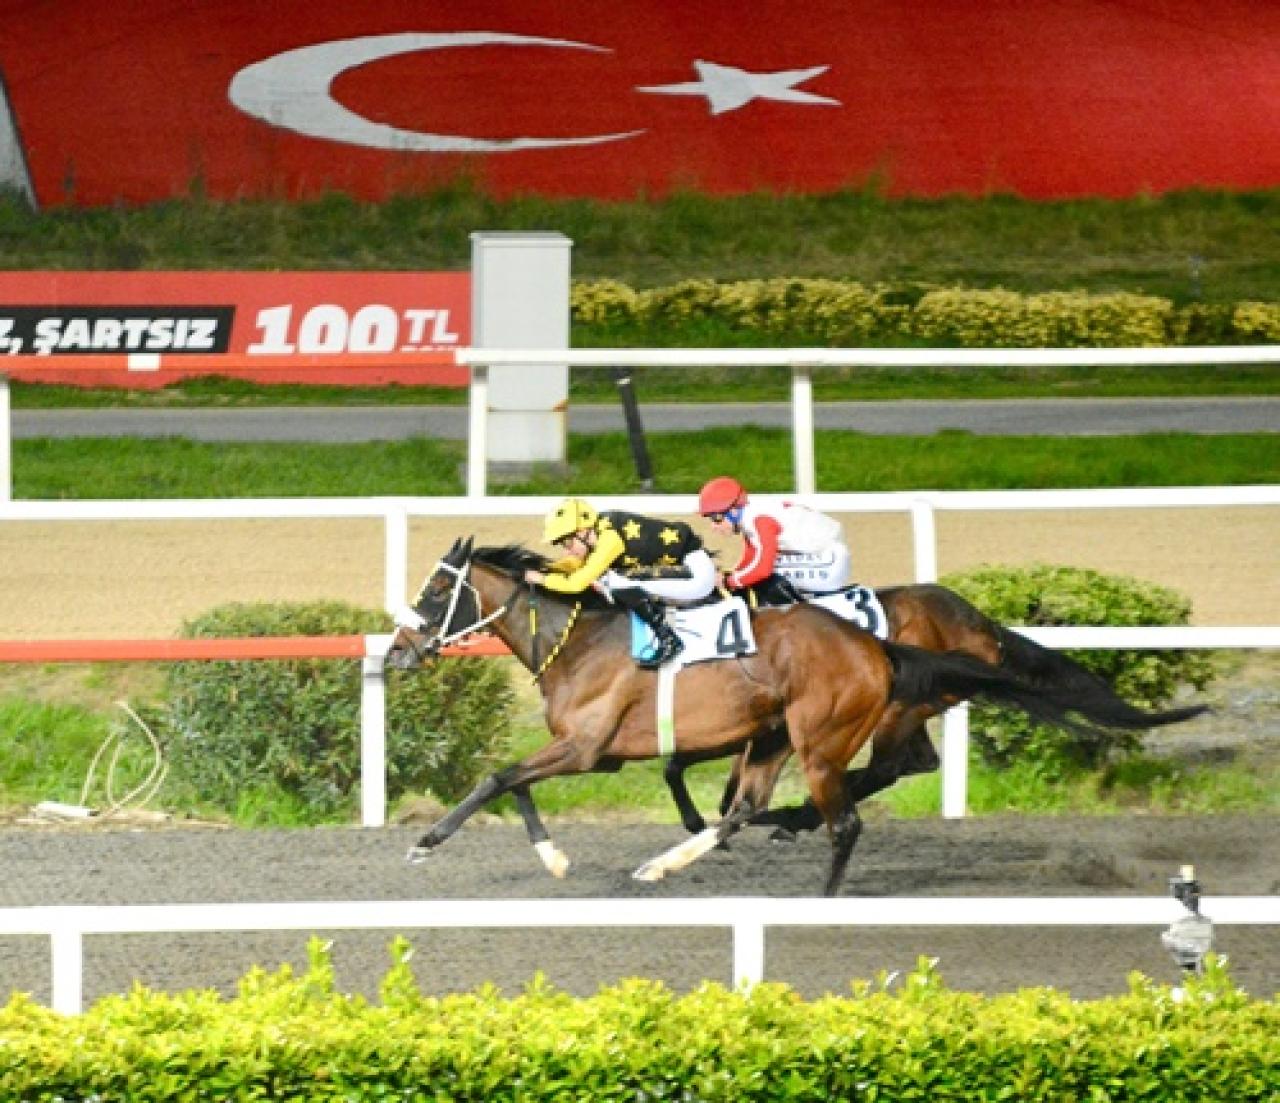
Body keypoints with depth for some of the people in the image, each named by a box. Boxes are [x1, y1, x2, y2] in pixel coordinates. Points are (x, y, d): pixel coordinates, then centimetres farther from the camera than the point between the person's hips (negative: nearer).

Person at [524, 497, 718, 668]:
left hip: (698, 573, -10)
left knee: (619, 582, -24)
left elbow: (576, 582, -25)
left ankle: (668, 639, -15)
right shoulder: (597, 531, 4)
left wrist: (541, 578, -13)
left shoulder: (609, 538, -23)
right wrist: (543, 570, 2)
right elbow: (573, 564, 17)